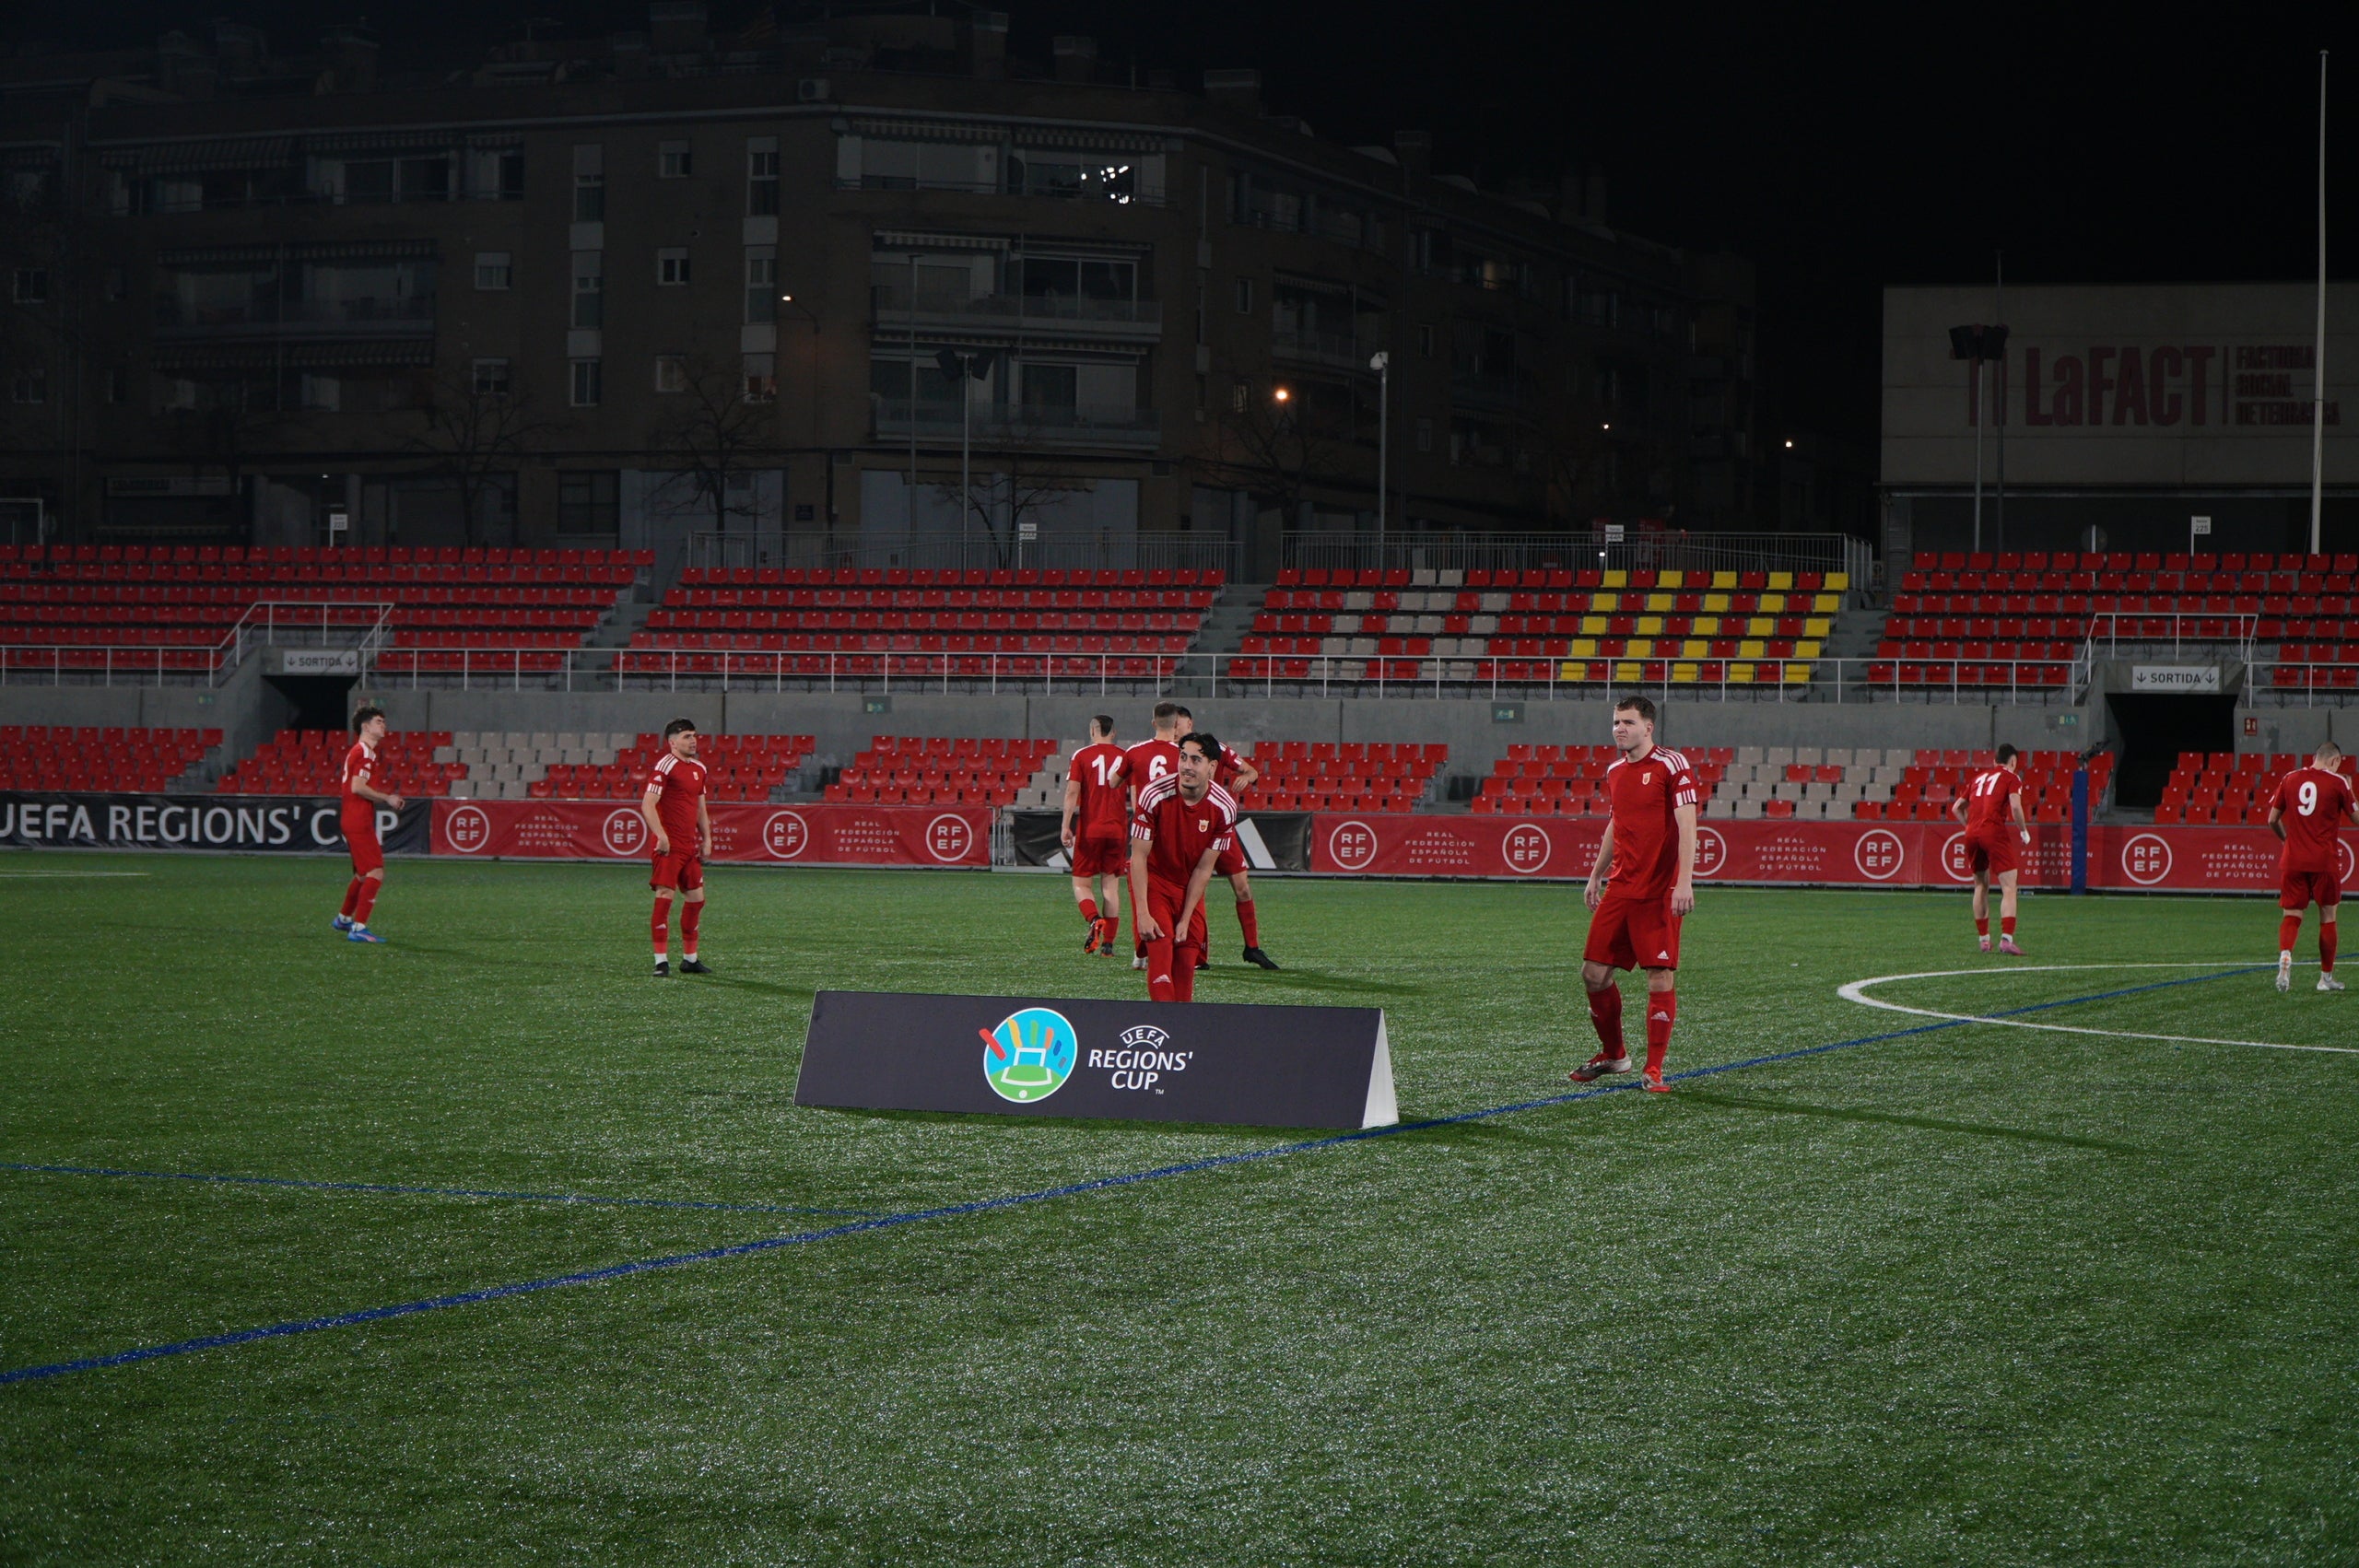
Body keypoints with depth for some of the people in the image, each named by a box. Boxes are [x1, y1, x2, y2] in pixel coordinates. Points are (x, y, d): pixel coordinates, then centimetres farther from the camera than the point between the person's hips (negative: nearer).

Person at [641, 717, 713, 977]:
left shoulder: (699, 768, 16)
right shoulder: (665, 766, -11)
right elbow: (648, 805, -16)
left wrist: (706, 839, 17)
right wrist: (661, 836, -22)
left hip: (690, 846, 9)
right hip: (669, 846, -9)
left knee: (696, 898, 12)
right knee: (665, 896, -11)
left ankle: (689, 959, 22)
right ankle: (661, 960, -9)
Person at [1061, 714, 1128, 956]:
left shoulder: (1082, 756, -1)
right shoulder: (1125, 757, 5)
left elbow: (1072, 792, -8)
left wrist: (1066, 825, -8)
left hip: (1089, 830, -2)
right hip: (1117, 830, 2)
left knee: (1081, 884, 7)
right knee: (1111, 886, 8)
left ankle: (1094, 919, -22)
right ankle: (1108, 943, 4)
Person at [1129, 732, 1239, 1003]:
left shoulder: (1224, 808, -16)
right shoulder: (1155, 795, -23)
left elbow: (1203, 869, -9)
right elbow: (1139, 857, -17)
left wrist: (1185, 920, -10)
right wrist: (1143, 913, -20)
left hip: (1190, 886, 3)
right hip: (1153, 881, -3)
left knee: (1187, 959, 1)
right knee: (1161, 950, -18)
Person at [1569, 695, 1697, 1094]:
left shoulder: (1672, 766, -8)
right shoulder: (1615, 771, 13)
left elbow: (1686, 825, -13)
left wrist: (1684, 881, -21)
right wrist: (1596, 875, 26)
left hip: (1659, 892, -7)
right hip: (1619, 888, 7)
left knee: (1661, 976, -5)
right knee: (1594, 972, 5)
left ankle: (1654, 1070, 2)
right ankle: (1613, 1054, 25)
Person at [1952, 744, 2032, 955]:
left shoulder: (1979, 777, 23)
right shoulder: (2012, 778, 6)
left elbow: (1956, 808, 24)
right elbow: (2015, 806, -11)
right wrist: (2024, 831, 1)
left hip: (1972, 834, 6)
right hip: (1994, 831, -6)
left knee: (1981, 886, 19)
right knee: (2009, 888, -7)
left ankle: (1983, 939, 23)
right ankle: (2006, 939, -20)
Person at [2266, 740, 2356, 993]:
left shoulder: (2289, 779, 6)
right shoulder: (2337, 782, -3)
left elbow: (2272, 820, 9)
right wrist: (2350, 791, 22)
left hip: (2293, 859, 2)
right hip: (2324, 862, -2)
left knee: (2291, 914, 4)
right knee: (2327, 917, 10)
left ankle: (2285, 954, -25)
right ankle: (2326, 977, 16)